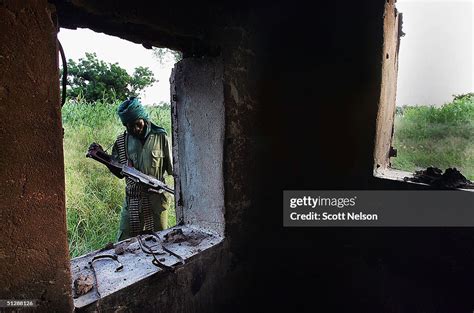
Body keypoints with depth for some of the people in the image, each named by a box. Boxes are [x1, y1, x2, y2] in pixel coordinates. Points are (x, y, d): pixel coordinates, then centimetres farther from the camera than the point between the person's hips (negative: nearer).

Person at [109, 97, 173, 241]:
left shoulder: (160, 137, -6)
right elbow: (119, 172, 7)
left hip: (157, 199, -2)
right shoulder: (122, 141, 2)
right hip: (132, 200, 2)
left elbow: (171, 168, -2)